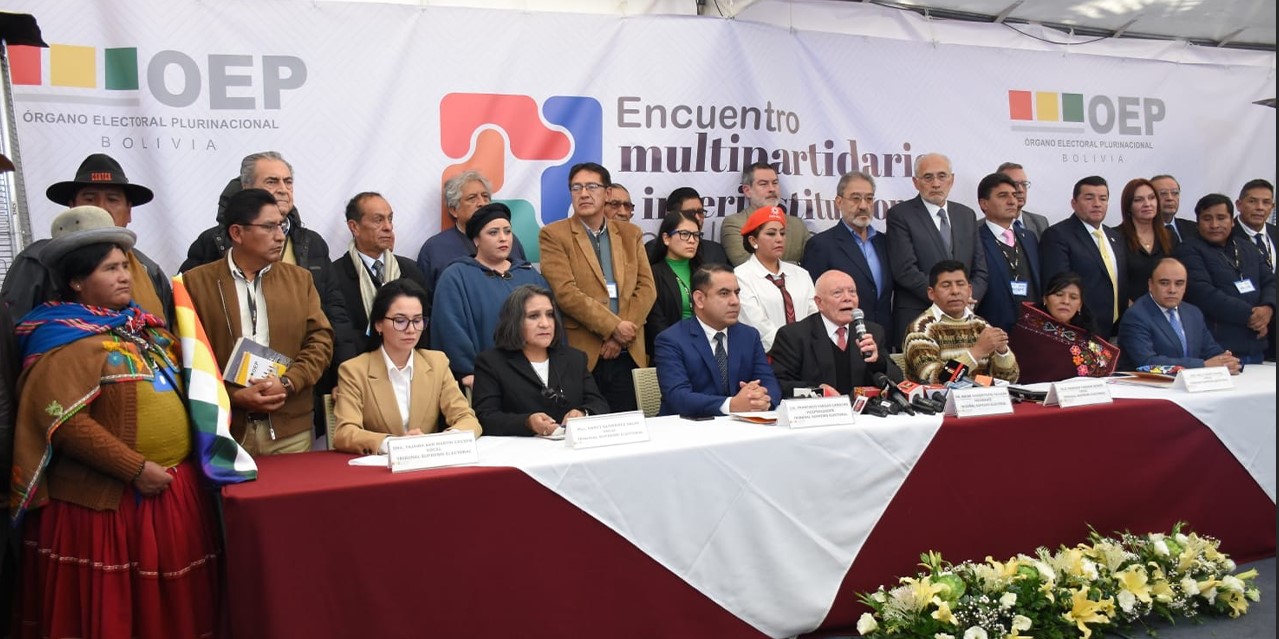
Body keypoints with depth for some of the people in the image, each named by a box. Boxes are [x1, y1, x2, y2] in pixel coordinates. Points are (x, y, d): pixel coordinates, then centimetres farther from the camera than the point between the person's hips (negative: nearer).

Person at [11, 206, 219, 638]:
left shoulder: (143, 327, 14)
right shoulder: (67, 341, -11)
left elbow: (173, 391, 26)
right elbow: (64, 421, -21)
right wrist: (136, 469, -21)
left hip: (173, 489, 7)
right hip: (105, 501, -7)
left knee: (170, 604, 13)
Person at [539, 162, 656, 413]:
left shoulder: (630, 233, 14)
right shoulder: (554, 235, 0)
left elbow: (647, 287, 6)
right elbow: (565, 292, -10)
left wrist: (621, 337, -7)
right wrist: (613, 327, -13)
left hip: (627, 353, 4)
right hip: (581, 353, -3)